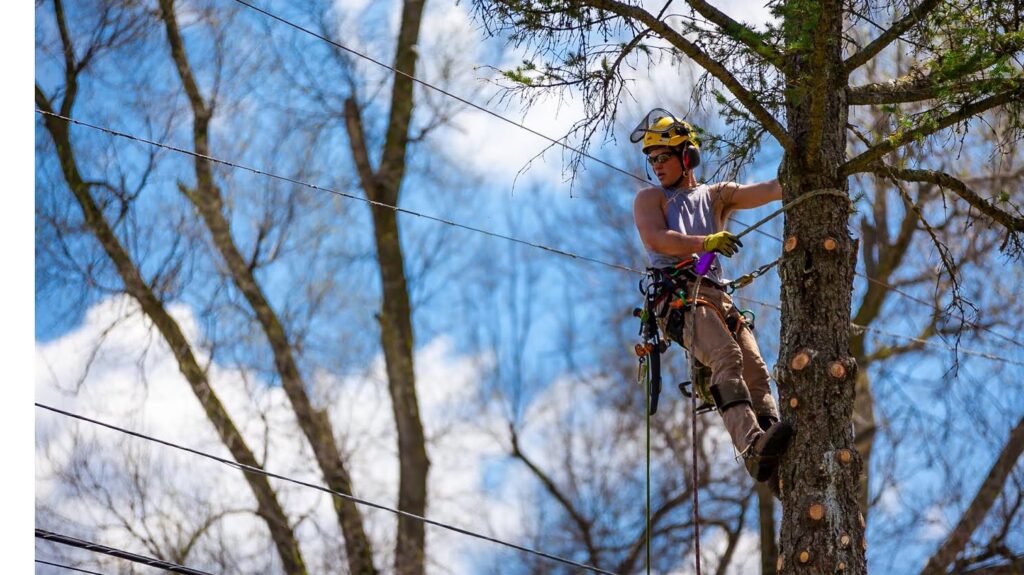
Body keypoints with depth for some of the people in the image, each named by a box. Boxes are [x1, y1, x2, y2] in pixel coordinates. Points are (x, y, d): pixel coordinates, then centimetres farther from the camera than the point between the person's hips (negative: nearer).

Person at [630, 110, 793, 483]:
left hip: (717, 296, 5)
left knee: (755, 369, -16)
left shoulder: (716, 196, 28)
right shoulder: (650, 198, 18)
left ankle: (775, 460, -30)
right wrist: (704, 242, -18)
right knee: (727, 357, -29)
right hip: (677, 294, -5)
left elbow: (772, 191, 16)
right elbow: (656, 239, -3)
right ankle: (752, 444, -47)